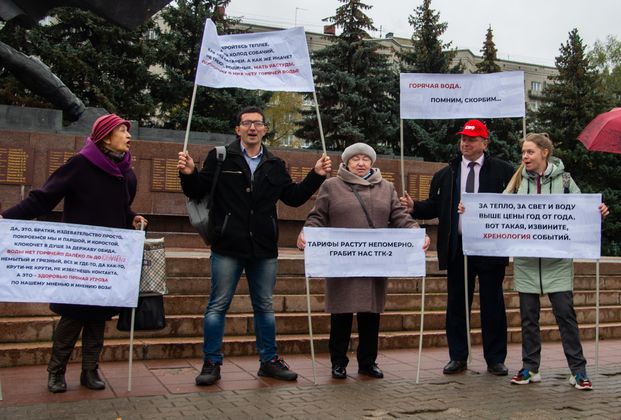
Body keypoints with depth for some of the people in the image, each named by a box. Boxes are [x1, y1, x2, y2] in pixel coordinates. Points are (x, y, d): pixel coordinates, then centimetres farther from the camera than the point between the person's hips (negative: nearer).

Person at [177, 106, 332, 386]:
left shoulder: (275, 165, 12)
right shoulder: (220, 158, 0)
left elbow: (293, 197, 15)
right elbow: (197, 192, 1)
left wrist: (316, 176, 5)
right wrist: (189, 174, -19)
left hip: (264, 249, 4)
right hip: (228, 248, -3)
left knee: (264, 306, 12)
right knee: (218, 305, 2)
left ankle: (269, 360, 24)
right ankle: (211, 363, 12)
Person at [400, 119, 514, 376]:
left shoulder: (503, 171, 3)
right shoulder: (446, 174, 12)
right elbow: (434, 207, 8)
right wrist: (414, 207, -9)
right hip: (457, 248, 3)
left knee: (492, 304, 5)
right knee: (457, 304, 7)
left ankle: (495, 359, 16)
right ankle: (458, 357, 18)